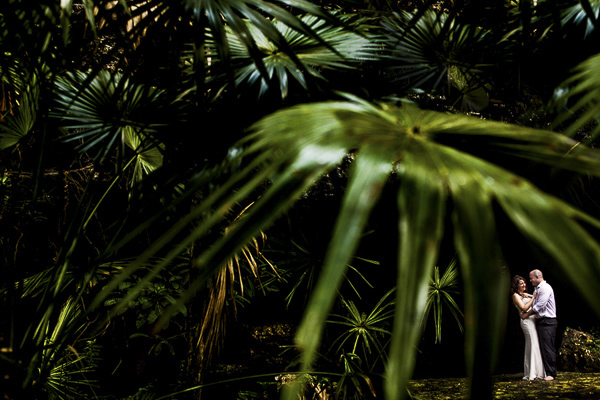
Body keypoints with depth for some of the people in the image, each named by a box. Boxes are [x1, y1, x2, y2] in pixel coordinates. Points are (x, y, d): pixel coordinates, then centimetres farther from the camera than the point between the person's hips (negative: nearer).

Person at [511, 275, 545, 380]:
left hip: (532, 320, 8)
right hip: (526, 321, -8)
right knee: (533, 345, -12)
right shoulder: (515, 295, -2)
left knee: (531, 345, 6)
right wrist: (533, 297, -9)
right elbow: (524, 308, -11)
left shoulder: (525, 294, 22)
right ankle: (533, 373, -11)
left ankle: (529, 372, 9)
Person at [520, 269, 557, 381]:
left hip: (547, 322, -9)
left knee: (548, 348, -10)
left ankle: (551, 373, -7)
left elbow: (539, 306, -16)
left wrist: (527, 314, -7)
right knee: (541, 348, 9)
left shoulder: (545, 288, -11)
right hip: (539, 321, 9)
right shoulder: (537, 289, 18)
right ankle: (542, 372, 12)